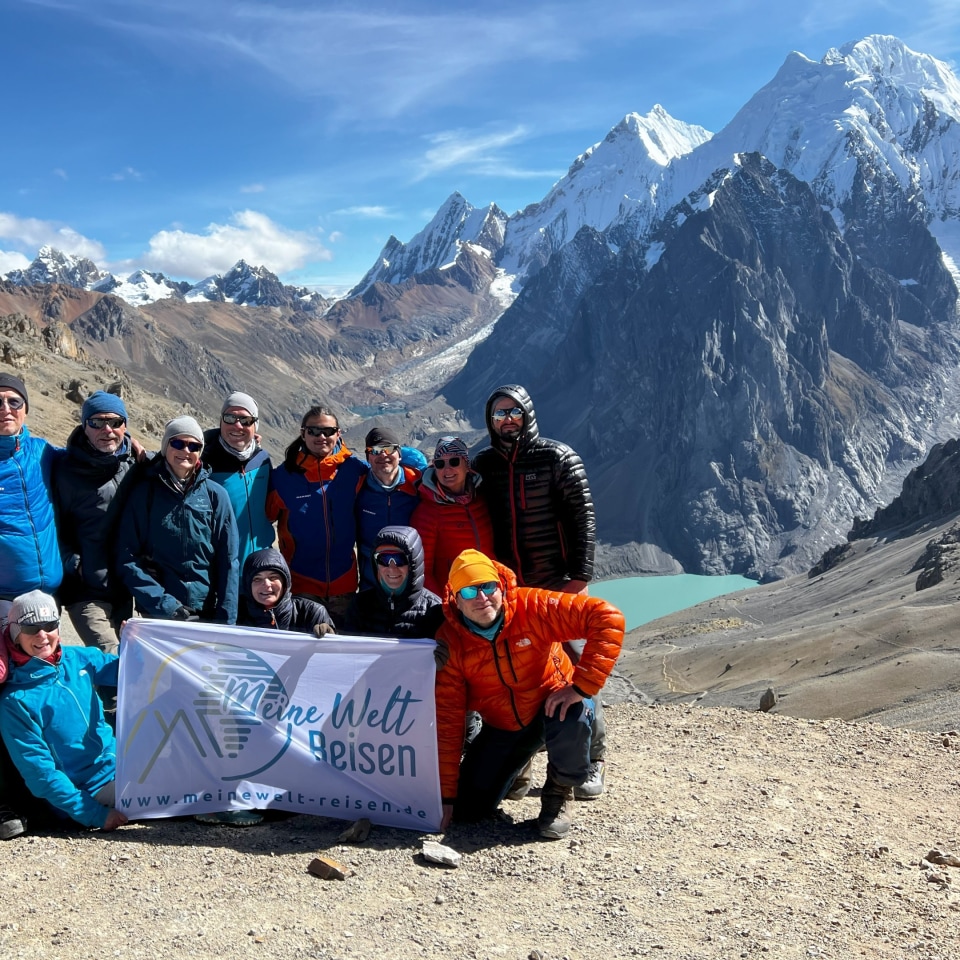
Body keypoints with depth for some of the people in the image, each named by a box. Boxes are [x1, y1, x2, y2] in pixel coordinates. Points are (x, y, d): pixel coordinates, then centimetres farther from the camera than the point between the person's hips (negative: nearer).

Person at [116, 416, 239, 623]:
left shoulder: (215, 494, 2)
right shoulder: (144, 493, 0)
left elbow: (227, 560, 0)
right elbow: (127, 557, -3)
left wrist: (226, 621, -7)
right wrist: (161, 603, -13)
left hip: (206, 613, 1)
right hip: (157, 614, -1)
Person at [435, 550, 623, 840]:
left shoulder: (533, 607, -25)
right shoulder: (450, 642, -17)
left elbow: (608, 618, -33)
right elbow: (447, 720, -13)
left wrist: (581, 685, -37)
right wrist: (446, 796, -12)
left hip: (553, 704, -2)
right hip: (502, 727, 3)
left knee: (573, 717, -37)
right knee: (468, 808, -6)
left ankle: (559, 793, -4)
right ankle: (515, 762, 27)